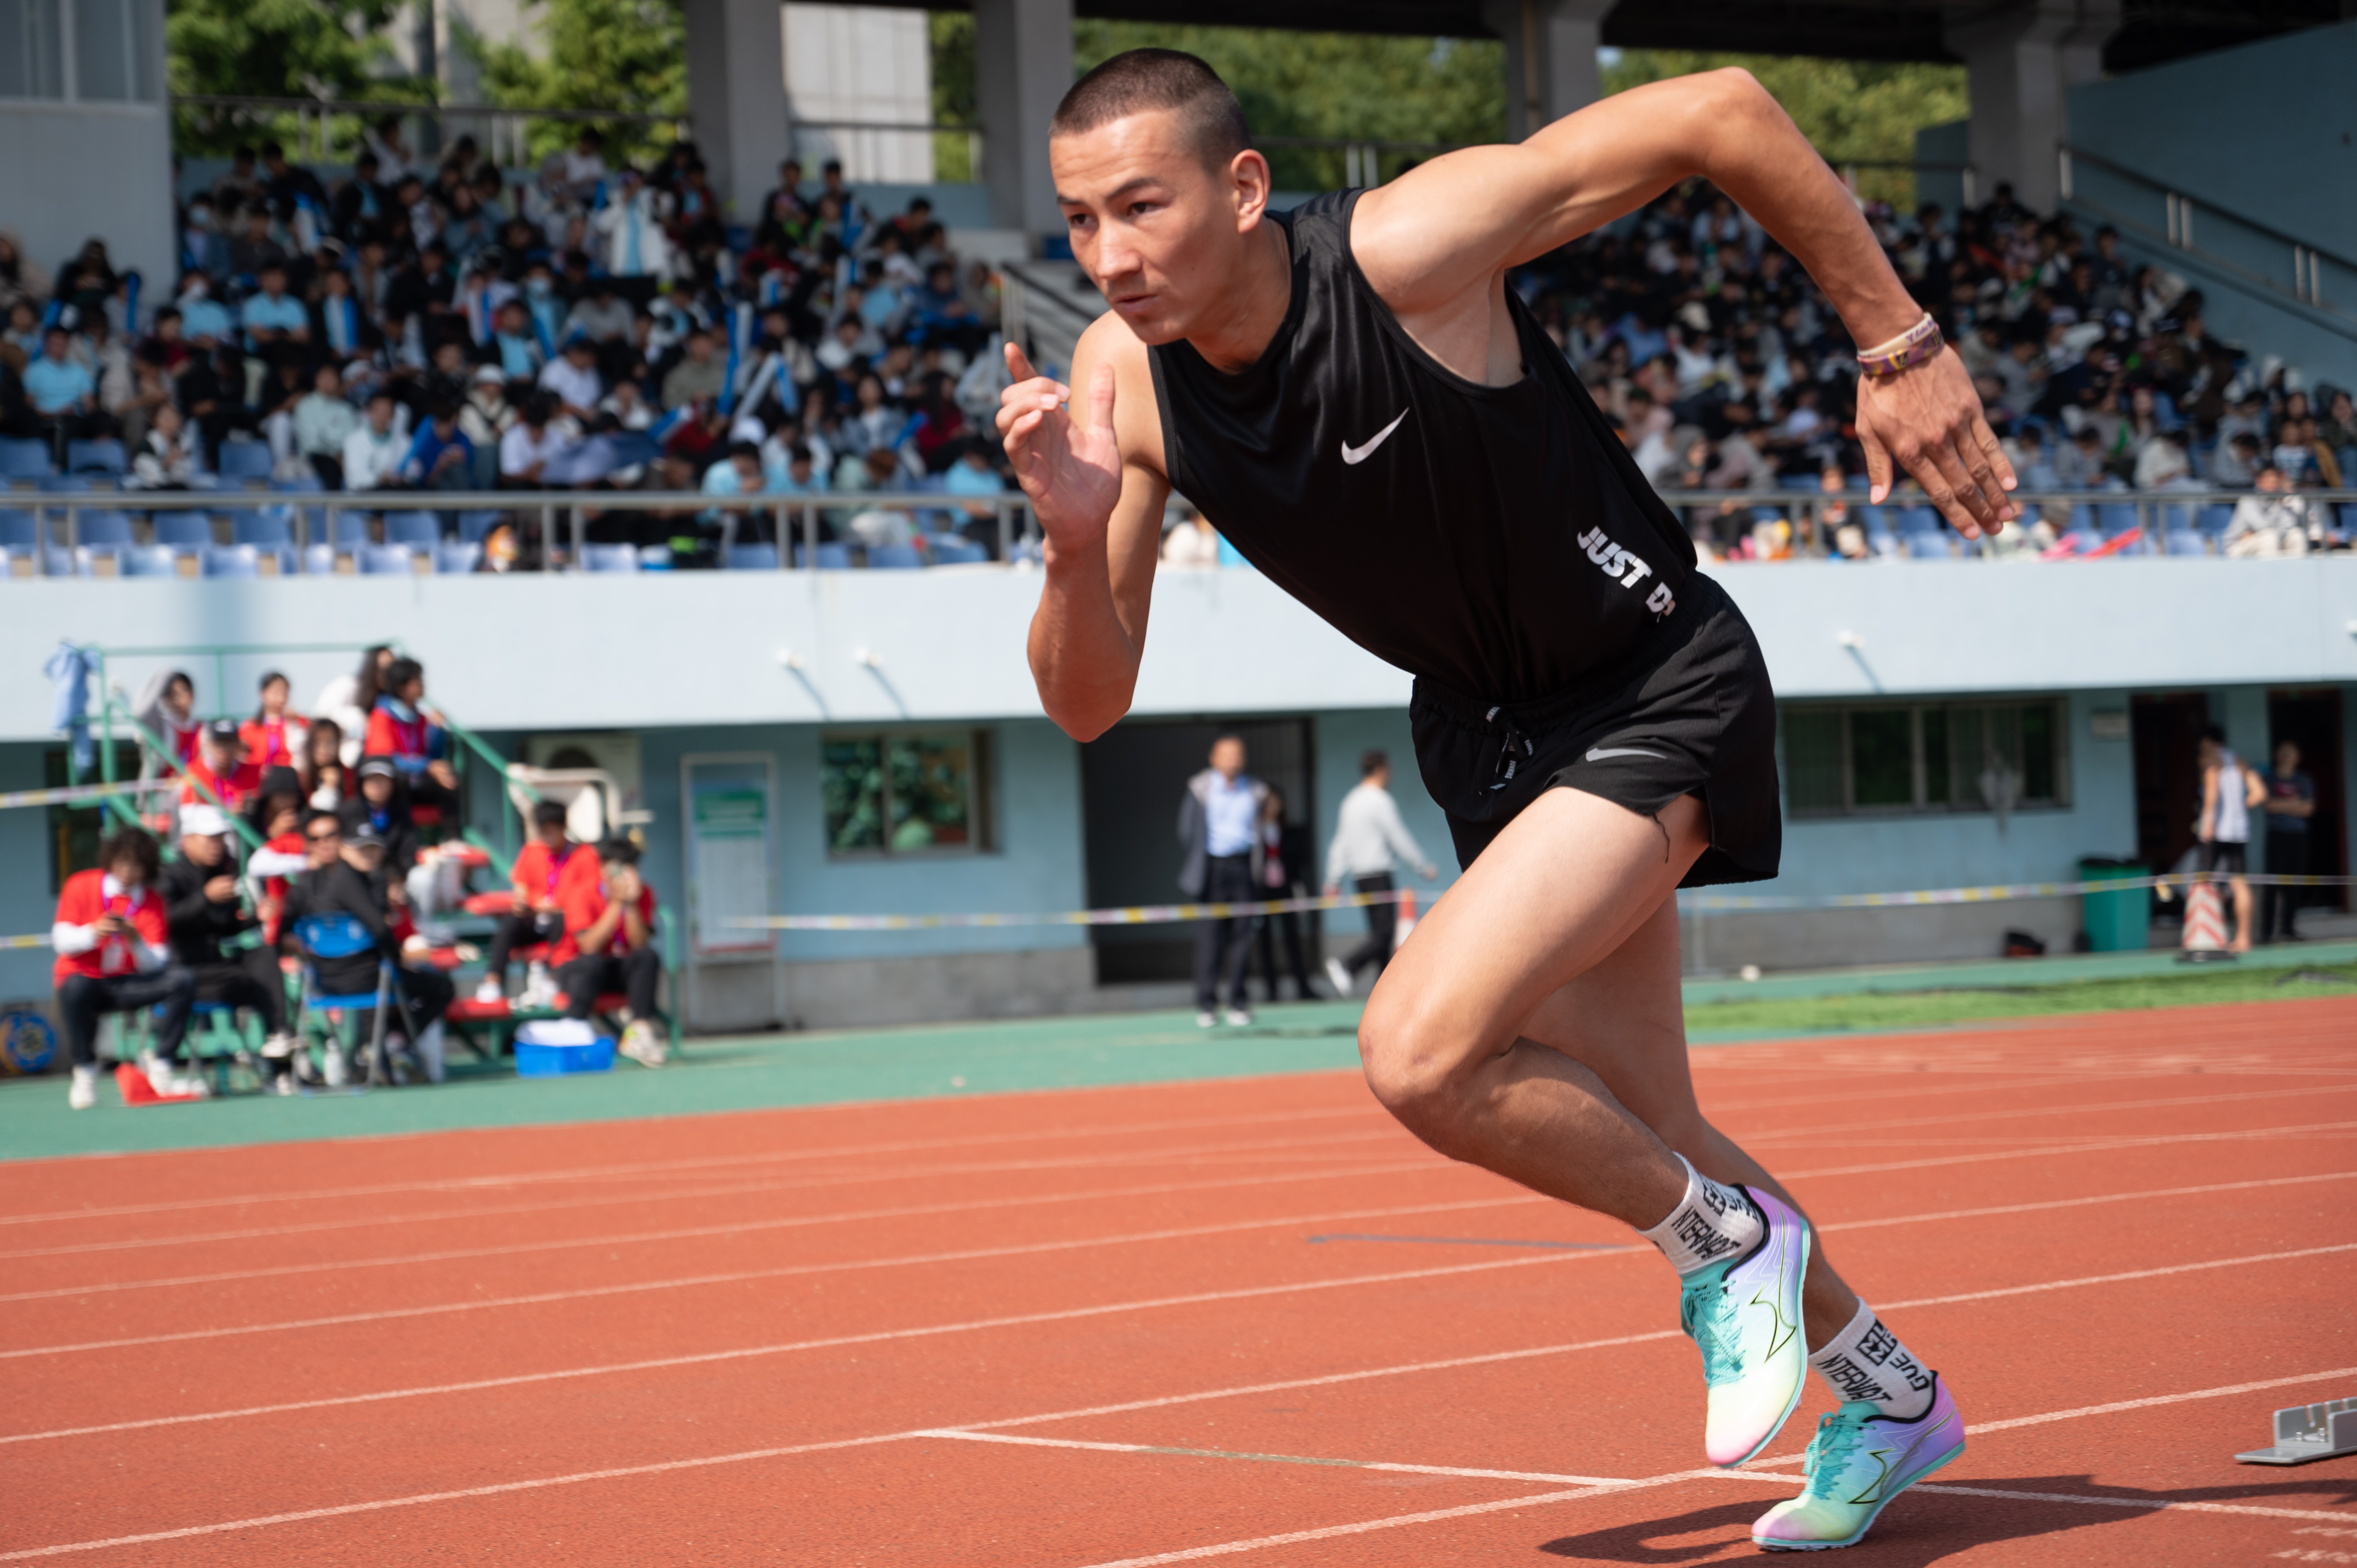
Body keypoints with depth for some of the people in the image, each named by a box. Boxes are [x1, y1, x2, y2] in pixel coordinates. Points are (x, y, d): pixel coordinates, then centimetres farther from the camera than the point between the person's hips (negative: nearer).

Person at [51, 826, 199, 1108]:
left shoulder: (152, 901, 3)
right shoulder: (81, 886, -2)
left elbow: (156, 965, -6)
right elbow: (61, 940, -9)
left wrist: (135, 941, -27)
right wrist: (93, 933, -28)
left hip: (128, 985, 3)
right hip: (87, 980, -3)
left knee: (183, 981, -21)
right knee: (75, 988, -39)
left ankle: (160, 1066, -17)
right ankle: (85, 1072, -19)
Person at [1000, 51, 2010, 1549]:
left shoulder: (1408, 246, -29)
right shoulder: (1120, 388, -12)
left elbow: (1723, 111, -22)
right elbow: (1089, 704, -8)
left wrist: (1900, 346, -18)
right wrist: (1074, 536, -28)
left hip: (1659, 684, -7)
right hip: (1487, 732, 7)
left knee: (1422, 1052, -24)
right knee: (1638, 1139, 16)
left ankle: (1730, 1240, 2)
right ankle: (1888, 1394, 40)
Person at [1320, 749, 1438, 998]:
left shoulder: (1350, 802, 15)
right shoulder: (1380, 801, -9)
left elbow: (1340, 844, 15)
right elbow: (1399, 837, -10)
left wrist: (1334, 879, 17)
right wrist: (1425, 866, -3)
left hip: (1360, 876, 9)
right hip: (1378, 874, -9)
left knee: (1380, 933, 9)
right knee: (1385, 933, -12)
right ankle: (1347, 965, -26)